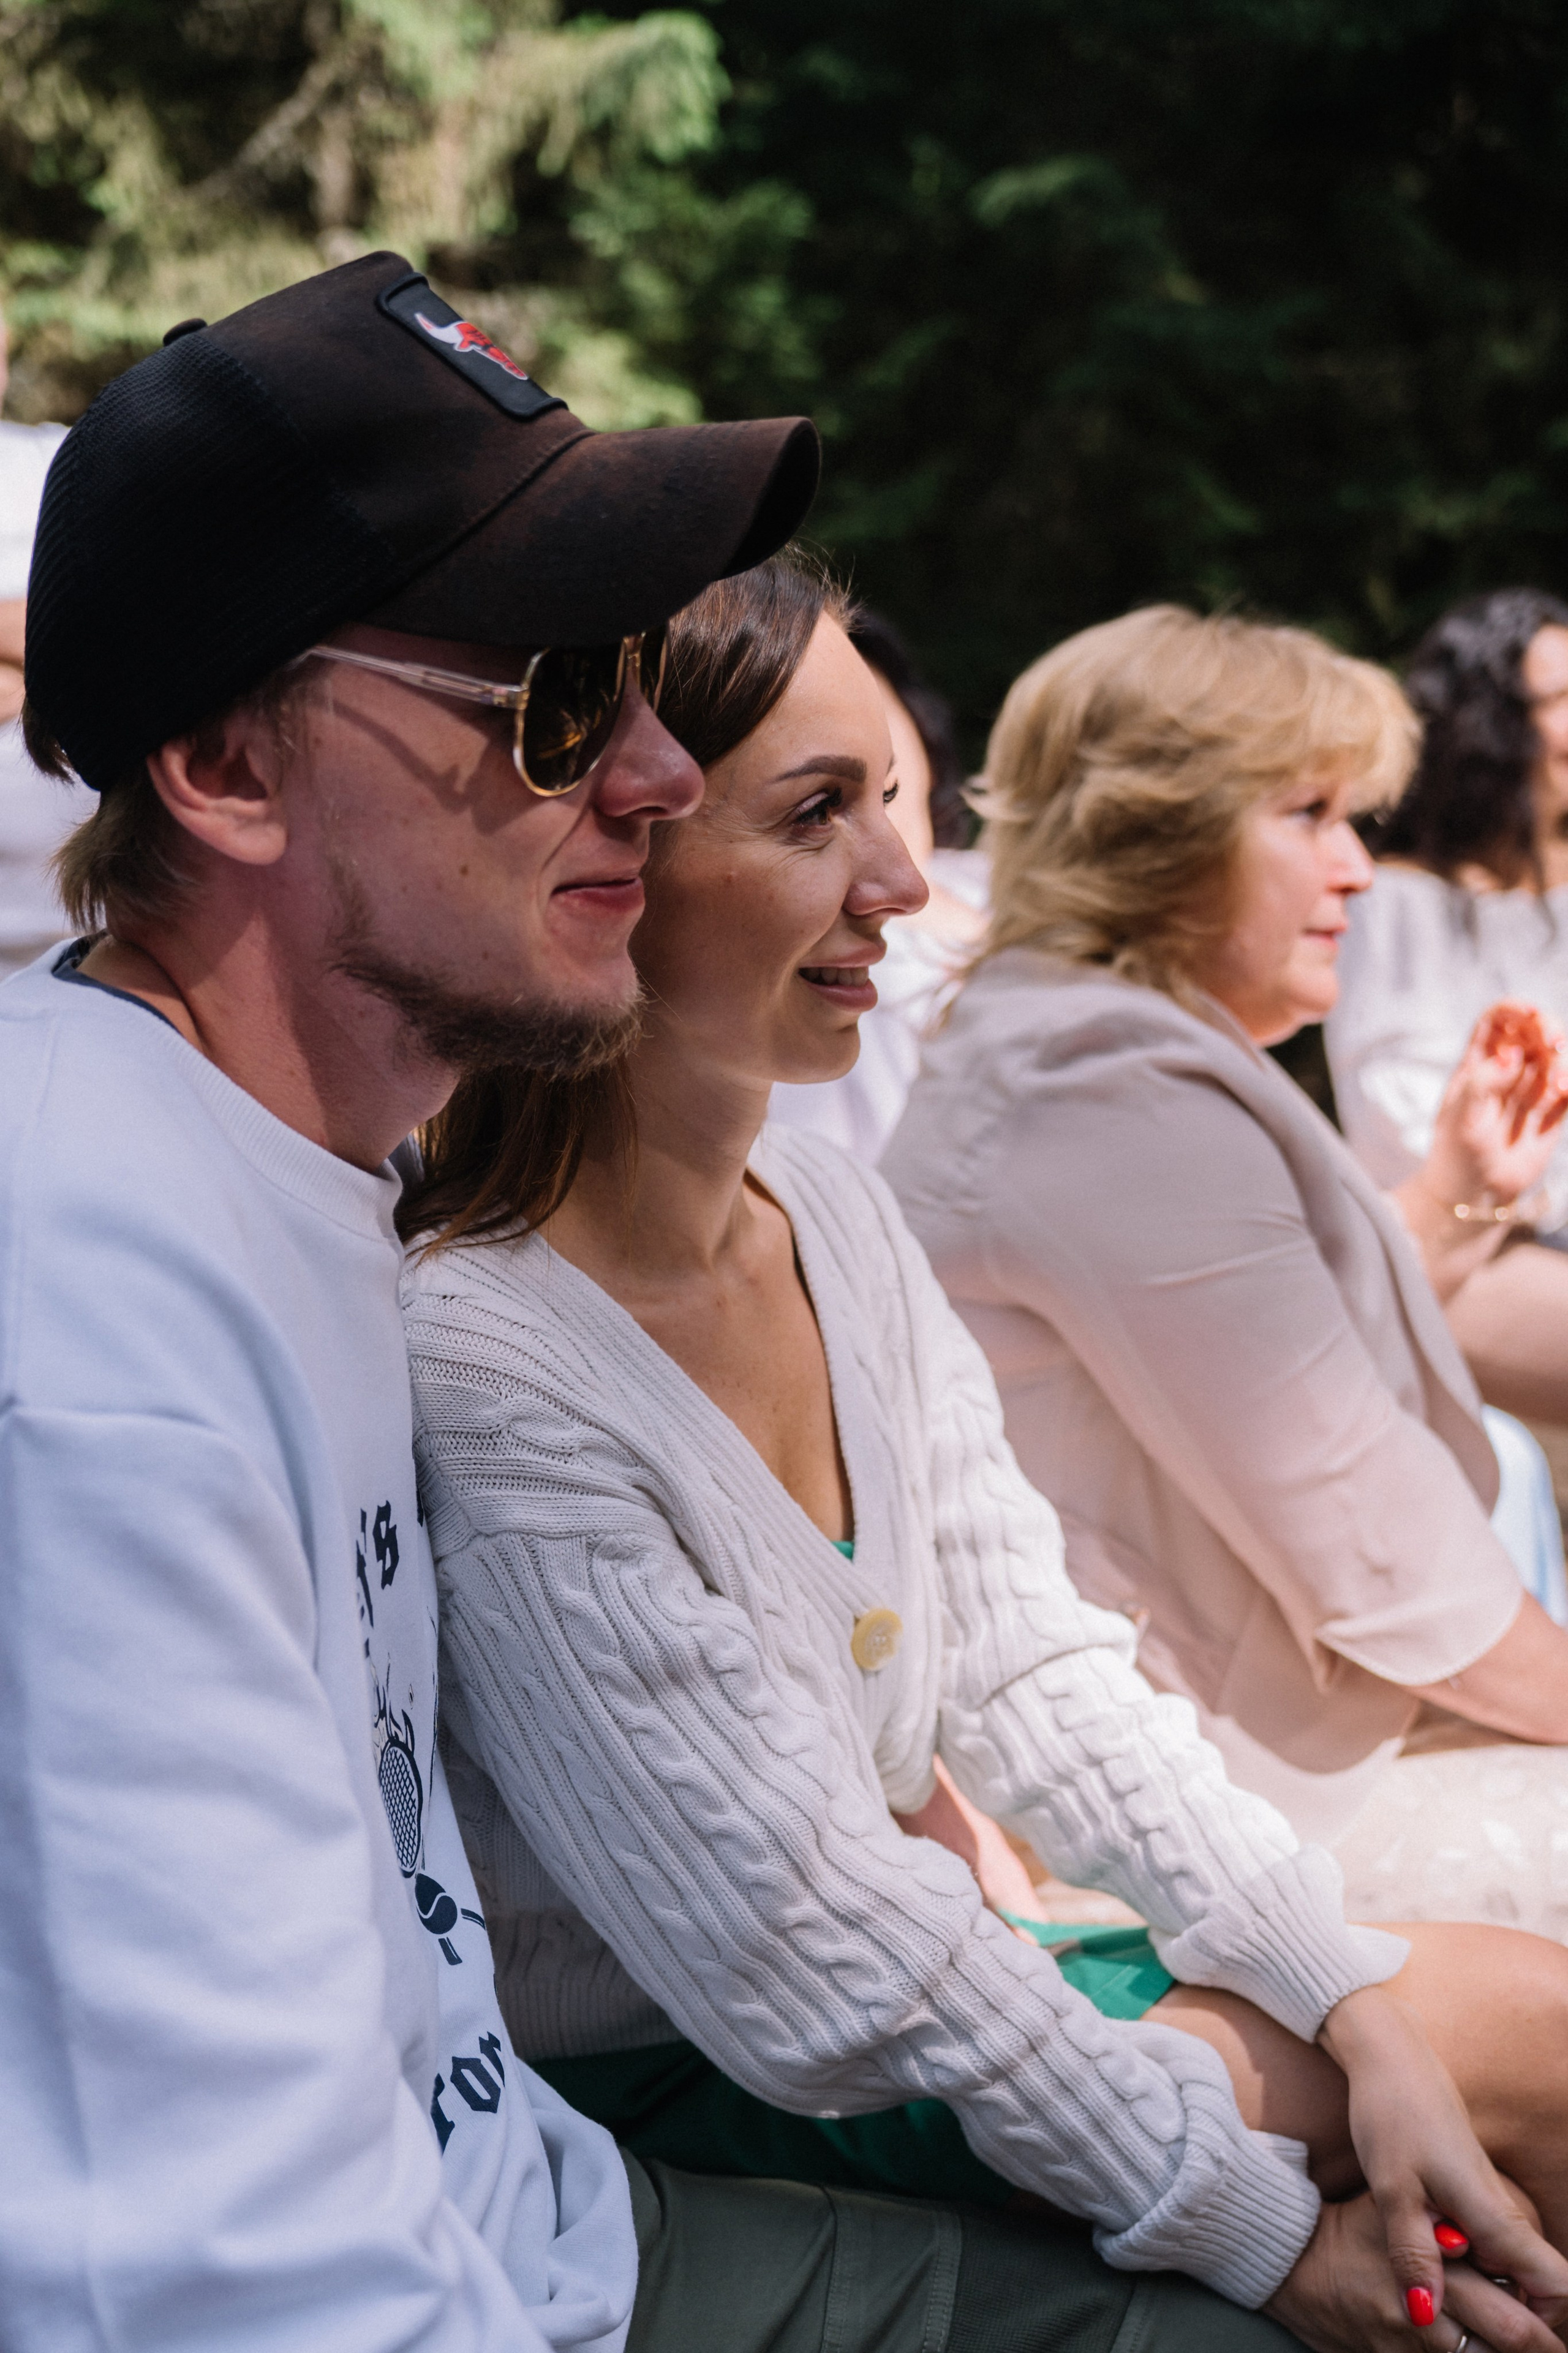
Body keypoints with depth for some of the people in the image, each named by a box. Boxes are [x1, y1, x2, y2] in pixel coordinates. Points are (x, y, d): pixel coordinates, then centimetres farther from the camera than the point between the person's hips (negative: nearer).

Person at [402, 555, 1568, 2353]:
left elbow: (1028, 1666, 1)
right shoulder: (486, 1372, -28)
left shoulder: (835, 1214, -1)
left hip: (917, 1975, 7)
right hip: (662, 2102, -7)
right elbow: (804, 1954, -24)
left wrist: (1355, 2006, -9)